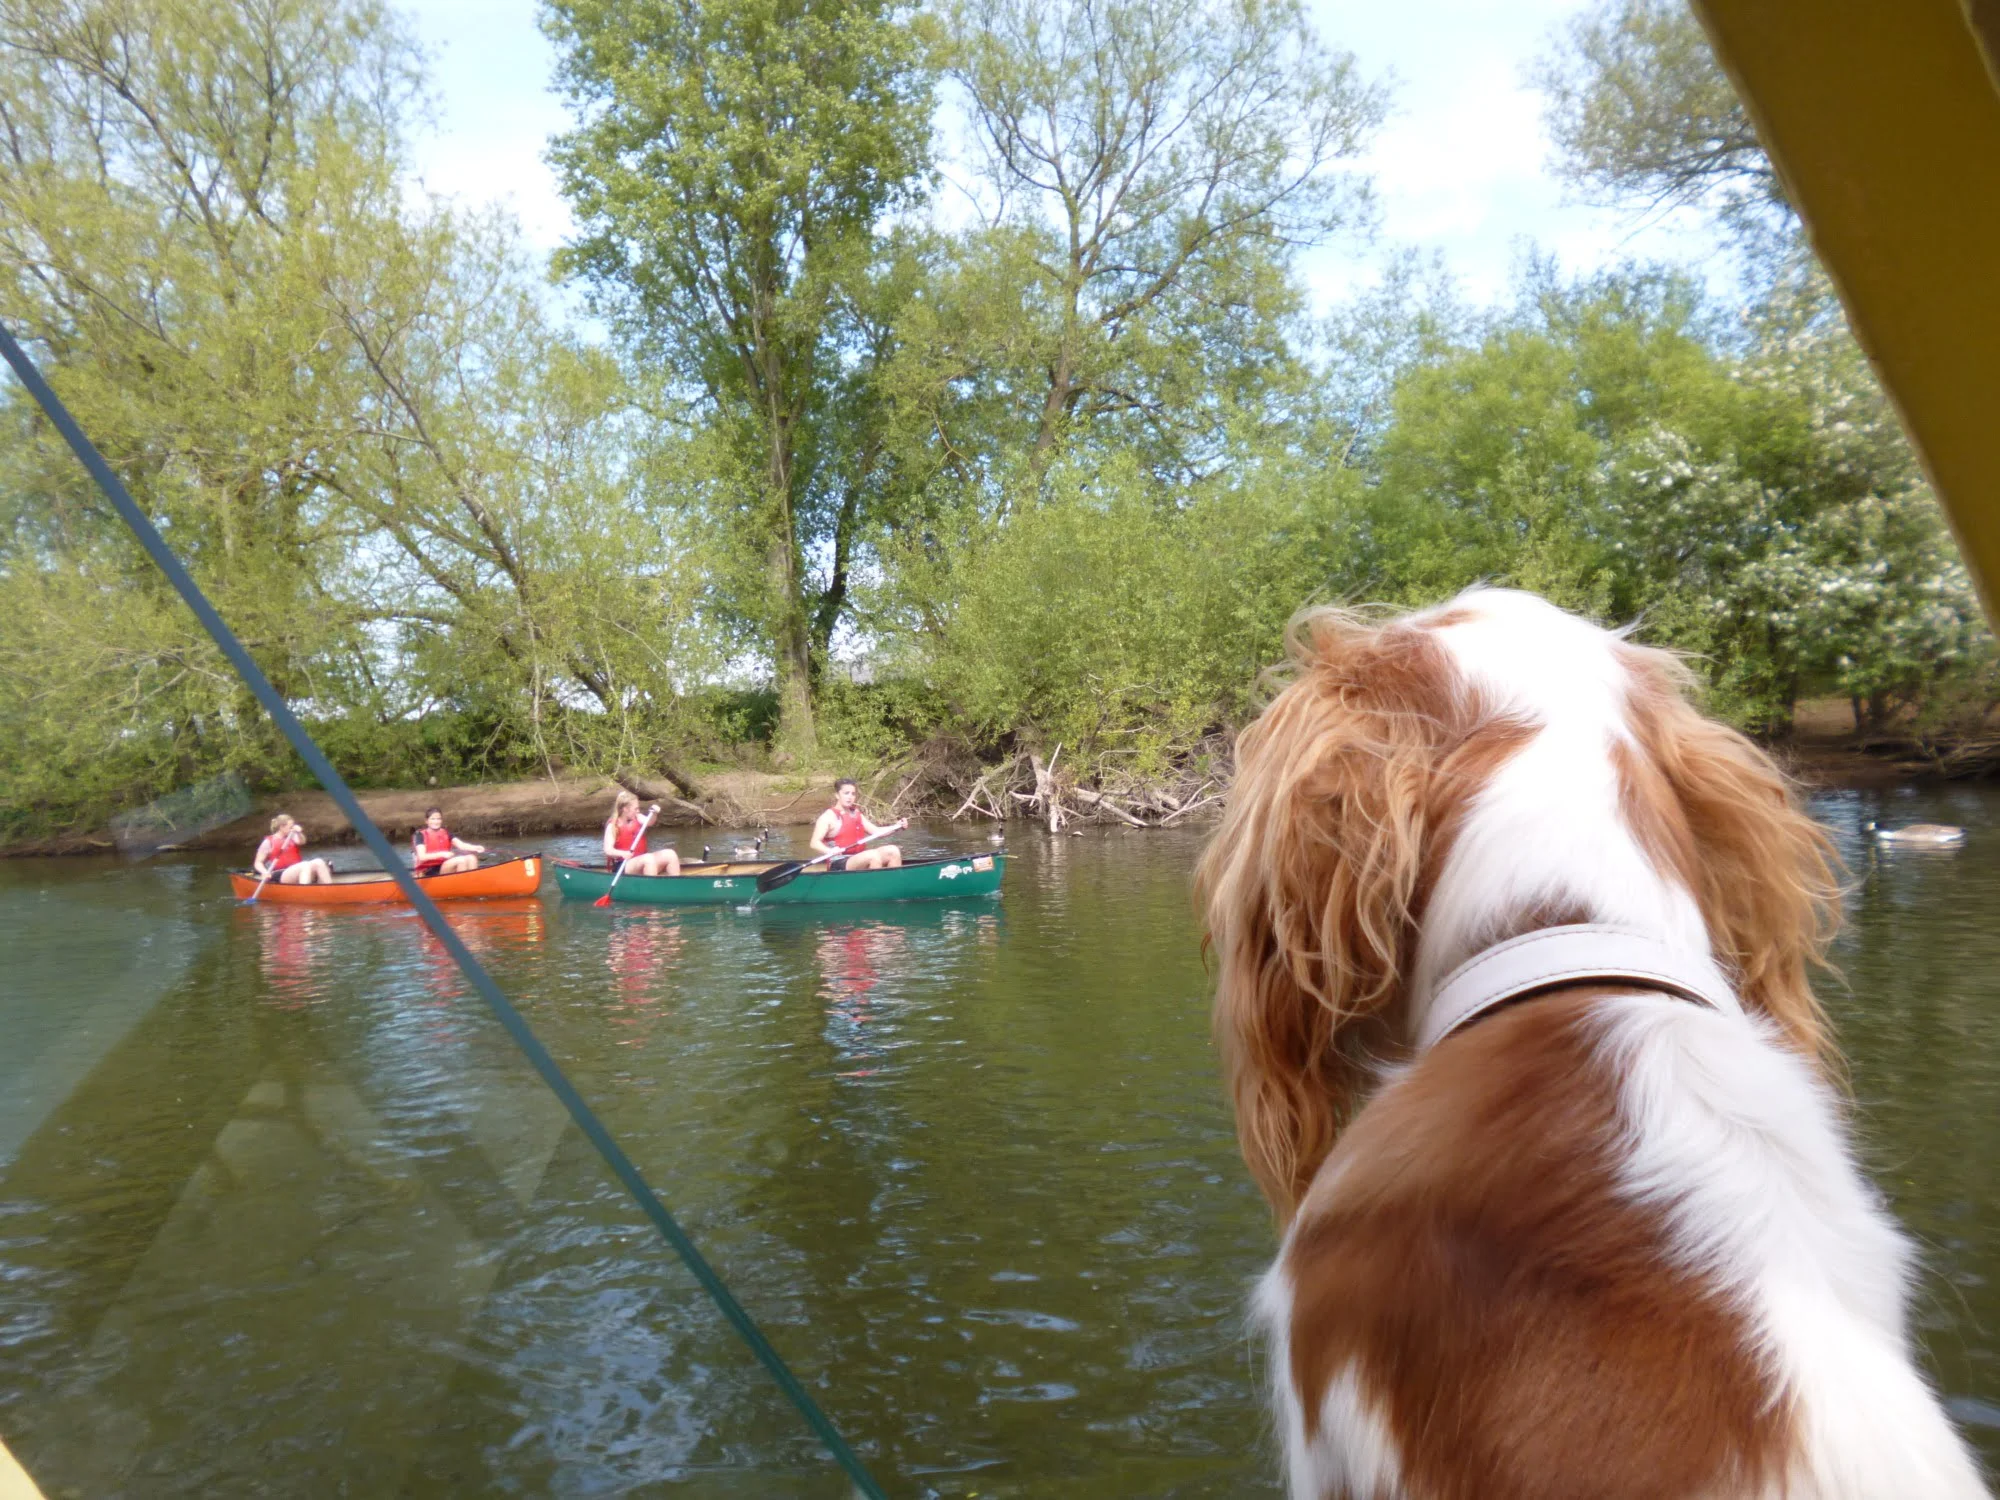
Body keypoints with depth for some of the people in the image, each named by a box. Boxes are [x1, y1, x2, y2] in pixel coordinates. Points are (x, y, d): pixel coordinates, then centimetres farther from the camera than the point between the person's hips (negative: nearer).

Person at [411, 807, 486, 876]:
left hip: (445, 866, 6)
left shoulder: (446, 833, 15)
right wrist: (442, 854, -28)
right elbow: (422, 857, -14)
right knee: (461, 860, -28)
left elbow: (461, 845, -1)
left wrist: (476, 848, -21)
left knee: (471, 858, -20)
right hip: (429, 872, -6)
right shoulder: (421, 835, -1)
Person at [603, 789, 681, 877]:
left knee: (669, 854, -11)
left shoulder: (637, 818, 10)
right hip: (623, 866, -7)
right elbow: (608, 850, -17)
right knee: (649, 858, -34)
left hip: (641, 862, 7)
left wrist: (654, 814, -33)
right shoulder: (613, 826, -7)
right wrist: (622, 854, -37)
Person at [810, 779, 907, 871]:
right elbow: (815, 843, -16)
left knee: (892, 851, -6)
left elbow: (876, 831, 15)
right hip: (838, 865, -8)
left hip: (858, 860, 8)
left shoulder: (857, 815, 18)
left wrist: (896, 826, 0)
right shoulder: (829, 816, -6)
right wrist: (829, 851, -36)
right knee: (874, 855, -30)